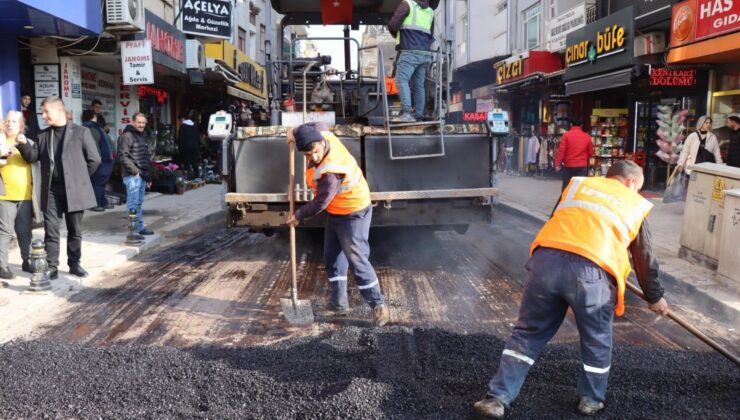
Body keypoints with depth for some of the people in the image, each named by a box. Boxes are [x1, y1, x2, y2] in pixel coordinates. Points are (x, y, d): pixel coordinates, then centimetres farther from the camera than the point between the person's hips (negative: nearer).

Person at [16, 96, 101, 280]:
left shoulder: (81, 132, -2)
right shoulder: (43, 135, 10)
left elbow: (94, 159, -1)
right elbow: (33, 156, 8)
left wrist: (79, 177, 3)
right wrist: (24, 145, -10)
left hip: (73, 190, -3)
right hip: (51, 190, 3)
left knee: (75, 230, 8)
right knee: (51, 230, 1)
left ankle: (74, 264, 21)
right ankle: (52, 267, 8)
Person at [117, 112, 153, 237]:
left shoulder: (141, 136, 20)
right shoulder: (127, 136, -9)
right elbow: (123, 157, -17)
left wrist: (147, 175, 22)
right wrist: (135, 171, -18)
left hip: (142, 175, 9)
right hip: (132, 175, -9)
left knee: (139, 203, 12)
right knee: (133, 203, -8)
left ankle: (139, 227, 18)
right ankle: (135, 229, -7)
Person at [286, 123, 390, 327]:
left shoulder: (330, 173, -35)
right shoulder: (325, 135, -11)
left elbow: (320, 203, -23)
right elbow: (314, 126, 16)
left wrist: (298, 216, -9)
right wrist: (296, 131, 9)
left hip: (353, 215, -10)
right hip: (336, 213, 10)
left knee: (357, 260, -6)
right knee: (332, 258, 12)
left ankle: (378, 305, 7)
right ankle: (339, 305, 21)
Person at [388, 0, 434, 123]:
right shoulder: (430, 11, 21)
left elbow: (392, 25, -5)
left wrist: (397, 36, 14)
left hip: (410, 52, -7)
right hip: (425, 54, 7)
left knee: (401, 80, -13)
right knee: (418, 85, 9)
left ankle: (406, 112, -28)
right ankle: (418, 115, 8)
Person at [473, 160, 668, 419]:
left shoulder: (578, 183, 28)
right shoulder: (636, 204, 25)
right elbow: (645, 259, 32)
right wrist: (655, 298, 46)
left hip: (546, 259, 2)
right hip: (592, 272, -2)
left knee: (528, 333, 16)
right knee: (596, 340, 23)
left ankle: (497, 398, 19)